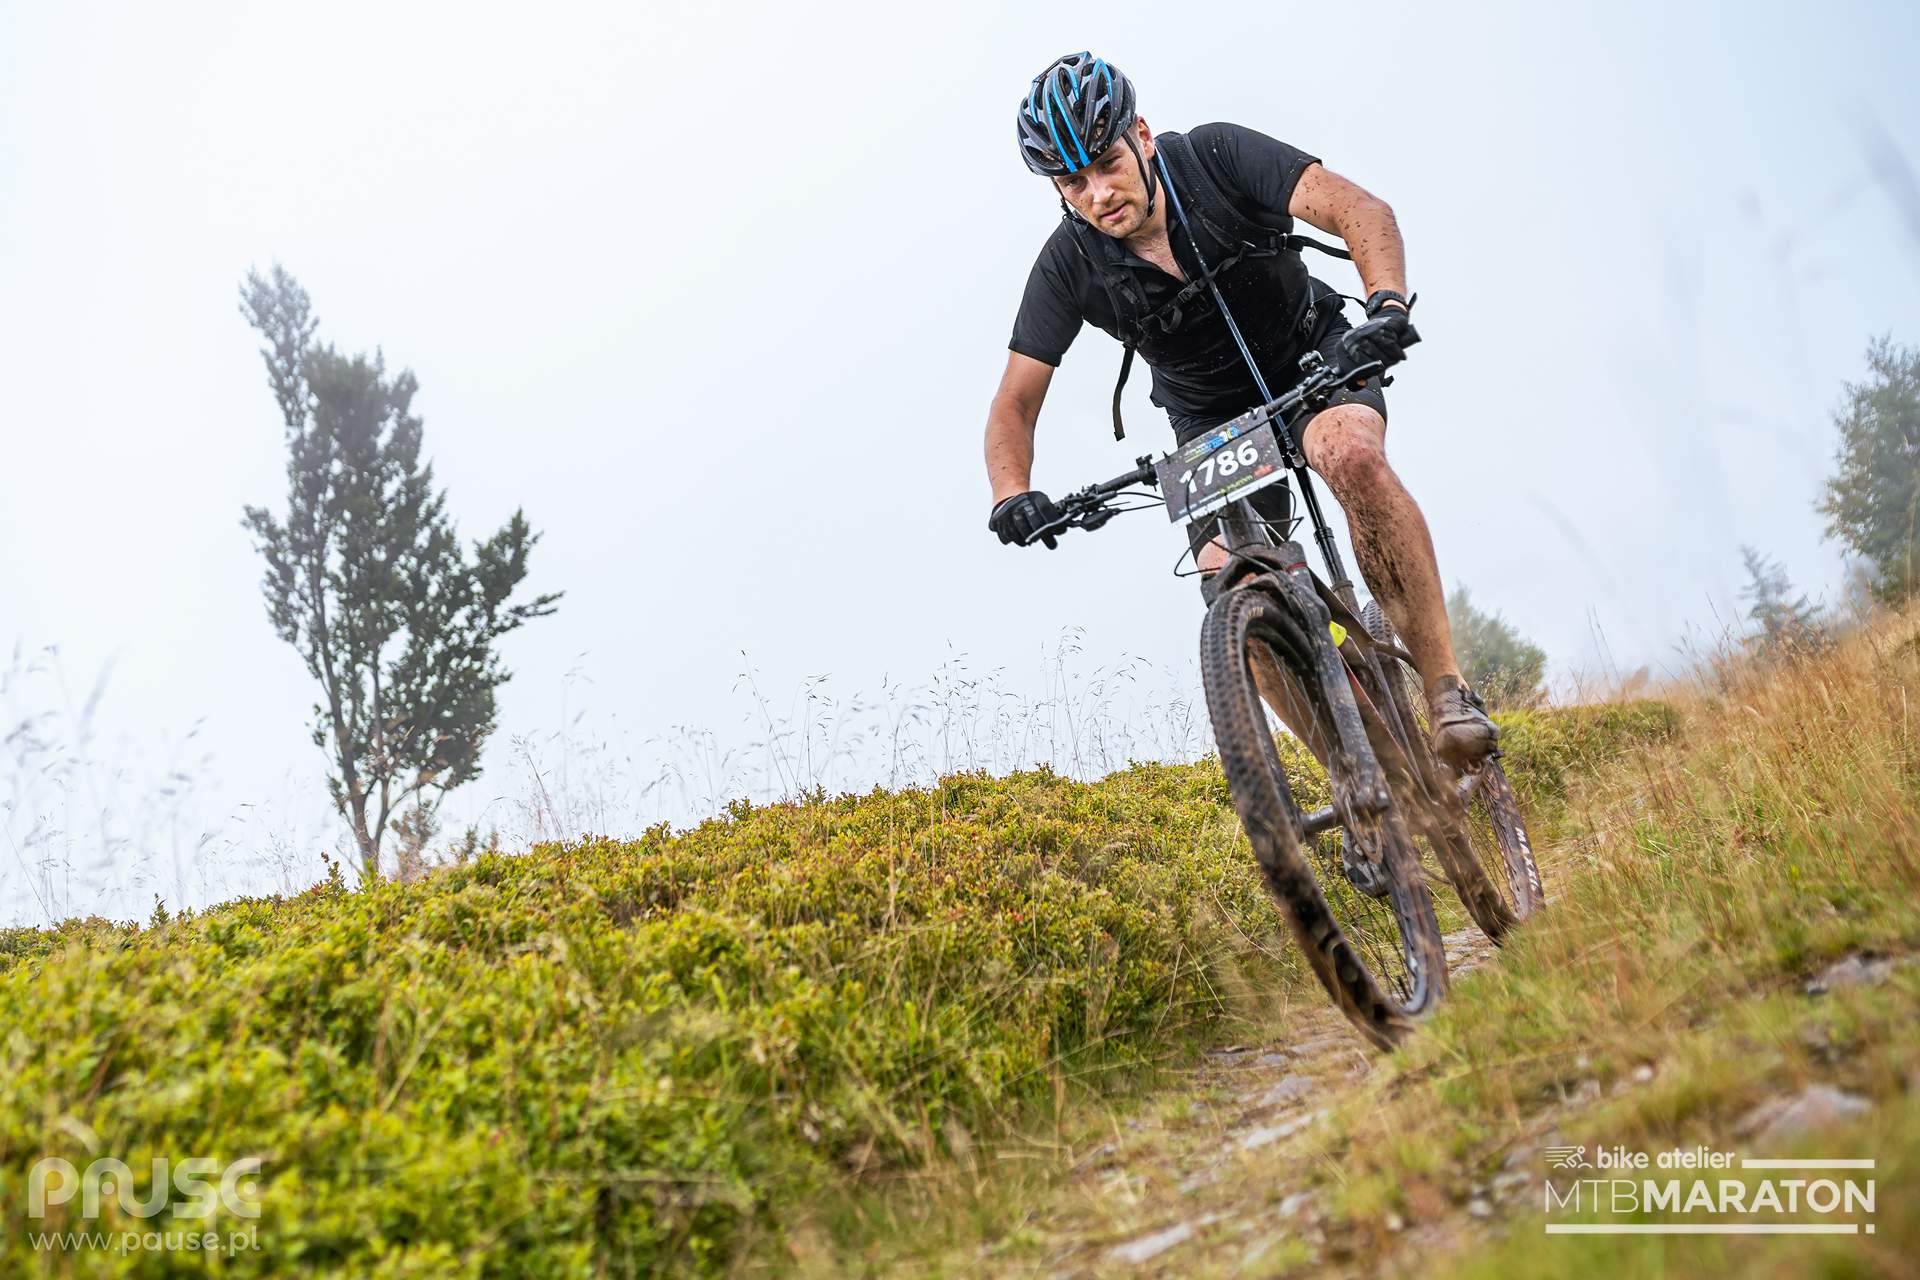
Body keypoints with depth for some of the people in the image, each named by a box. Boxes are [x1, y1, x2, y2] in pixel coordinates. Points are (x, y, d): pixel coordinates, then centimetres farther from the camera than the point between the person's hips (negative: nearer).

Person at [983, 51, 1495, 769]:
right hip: (1213, 420, 2)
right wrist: (1012, 495, -34)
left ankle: (1447, 688, -27)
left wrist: (1387, 304, -51)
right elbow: (1015, 403, -14)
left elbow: (1362, 210, -31)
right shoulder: (1069, 266, -18)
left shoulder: (1215, 156, -23)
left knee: (1350, 455, -36)